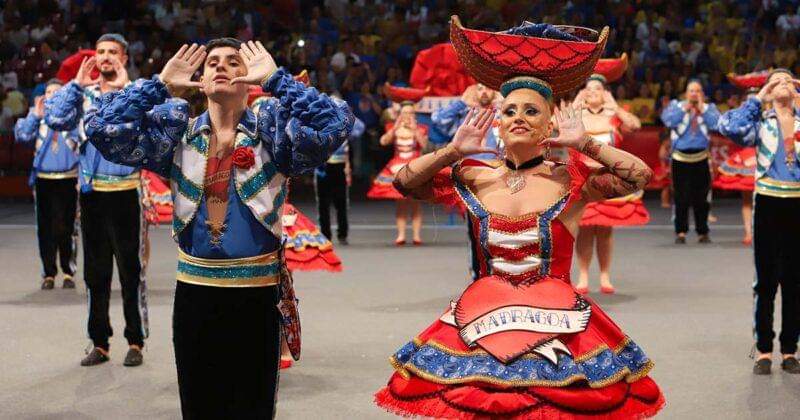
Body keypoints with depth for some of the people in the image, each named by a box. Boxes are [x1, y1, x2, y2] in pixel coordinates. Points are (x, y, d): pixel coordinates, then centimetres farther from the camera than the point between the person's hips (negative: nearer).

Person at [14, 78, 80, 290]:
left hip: (68, 179, -2)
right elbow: (21, 136, -4)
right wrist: (35, 115, -8)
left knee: (65, 228, -4)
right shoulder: (37, 117, 11)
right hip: (43, 180, 2)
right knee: (45, 228, 3)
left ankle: (69, 272, 7)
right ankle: (48, 274, 10)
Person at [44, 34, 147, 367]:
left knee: (131, 271, 0)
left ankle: (135, 342, 9)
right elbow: (54, 118, -7)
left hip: (125, 192, -4)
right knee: (95, 272, 9)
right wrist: (77, 84, -5)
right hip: (91, 192, 4)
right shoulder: (83, 94, 10)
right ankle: (99, 343, 18)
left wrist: (123, 87, -18)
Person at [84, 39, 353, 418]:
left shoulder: (271, 130, -2)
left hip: (257, 295, -2)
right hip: (193, 293, 3)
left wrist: (275, 78, -16)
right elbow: (103, 128, -4)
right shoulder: (177, 133, 6)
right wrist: (162, 85, -5)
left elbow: (333, 125, -20)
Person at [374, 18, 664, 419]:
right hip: (481, 321, 2)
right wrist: (453, 151, 0)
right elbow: (404, 181, 9)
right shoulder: (475, 179, 9)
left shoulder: (568, 180, 2)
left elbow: (640, 174, -8)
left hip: (556, 322, -2)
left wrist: (584, 143, -7)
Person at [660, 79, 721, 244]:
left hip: (701, 158, 1)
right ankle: (680, 232, 4)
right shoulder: (676, 105, 7)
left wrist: (702, 108, -8)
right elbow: (668, 121, -13)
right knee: (681, 197, -2)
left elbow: (716, 124, -10)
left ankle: (702, 232, 11)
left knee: (701, 197, 3)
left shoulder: (709, 108, 9)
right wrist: (684, 108, -9)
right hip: (680, 158, -1)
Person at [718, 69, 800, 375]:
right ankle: (763, 350, 9)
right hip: (769, 204, -2)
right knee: (766, 281, 3)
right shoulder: (761, 122, 3)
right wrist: (757, 99, -7)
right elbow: (729, 127, -14)